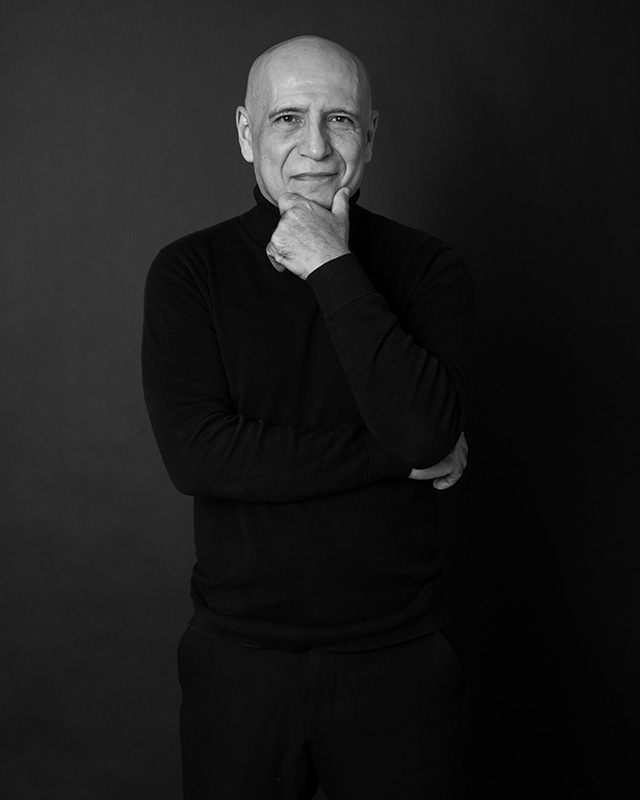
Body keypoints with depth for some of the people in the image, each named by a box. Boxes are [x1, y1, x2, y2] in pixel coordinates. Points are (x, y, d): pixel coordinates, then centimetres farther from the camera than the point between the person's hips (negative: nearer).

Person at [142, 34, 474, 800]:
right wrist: (397, 455, -17)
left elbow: (426, 430, -19)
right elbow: (196, 453, -16)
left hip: (398, 652, 0)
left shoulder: (428, 268, -4)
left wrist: (334, 270, -20)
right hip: (239, 655, 0)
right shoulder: (189, 270, -4)